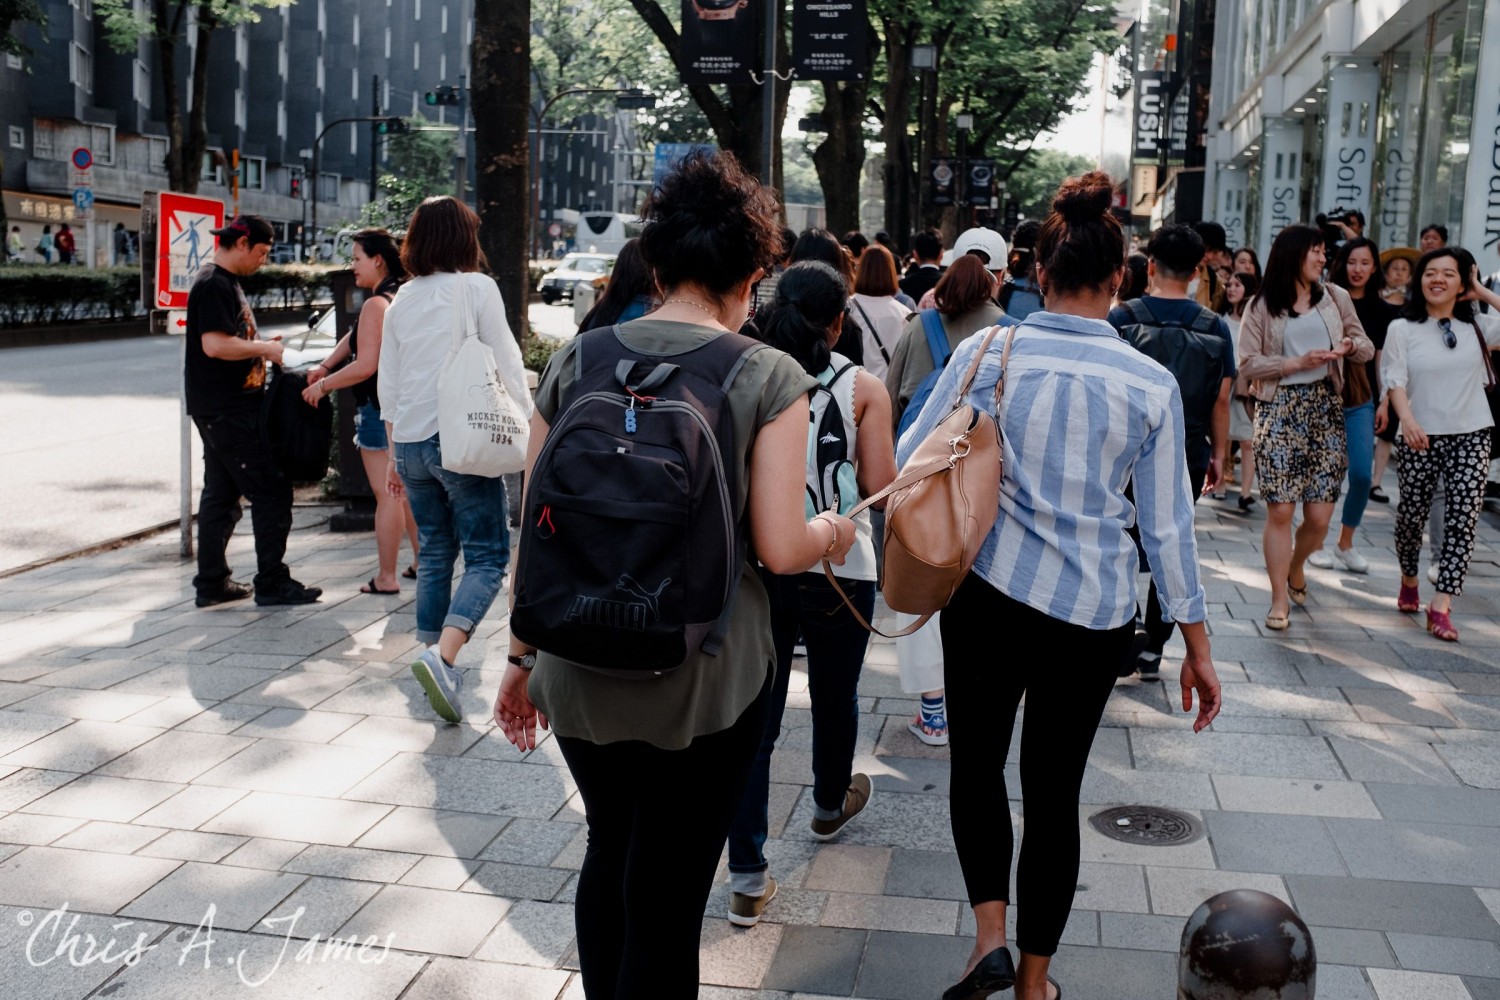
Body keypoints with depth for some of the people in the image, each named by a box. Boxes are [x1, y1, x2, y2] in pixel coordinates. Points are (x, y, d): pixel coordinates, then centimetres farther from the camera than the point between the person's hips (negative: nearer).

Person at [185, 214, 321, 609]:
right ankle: (272, 583, -1)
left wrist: (262, 347, 10)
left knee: (221, 495, 13)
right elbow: (214, 345, -24)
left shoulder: (227, 282, 19)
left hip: (227, 409, 11)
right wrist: (263, 348, -13)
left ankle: (211, 583, 19)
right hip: (226, 410, -11)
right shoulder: (214, 284, -14)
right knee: (271, 490, -7)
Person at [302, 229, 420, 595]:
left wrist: (323, 386, -11)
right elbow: (356, 337, 18)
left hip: (379, 408, -10)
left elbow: (366, 365, -22)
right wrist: (325, 366, 8)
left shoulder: (376, 304, -17)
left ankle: (386, 577, 1)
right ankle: (421, 559, 26)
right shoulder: (401, 297, 12)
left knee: (386, 494, -4)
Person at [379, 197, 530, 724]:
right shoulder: (476, 288, -4)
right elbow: (507, 364, -6)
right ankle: (443, 653, -23)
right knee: (487, 556, -3)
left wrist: (395, 453, 23)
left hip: (410, 441, 6)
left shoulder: (402, 300, 12)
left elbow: (388, 384, 15)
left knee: (434, 554, 15)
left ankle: (436, 660, 19)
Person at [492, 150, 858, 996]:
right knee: (667, 896, 10)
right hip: (703, 679, -4)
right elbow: (781, 549, -14)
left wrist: (522, 654, 13)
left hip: (578, 668, 4)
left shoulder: (576, 361, 0)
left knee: (609, 853, 26)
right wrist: (835, 531, 8)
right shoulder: (770, 377, -9)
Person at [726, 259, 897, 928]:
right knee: (834, 699, 23)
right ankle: (830, 806, 49)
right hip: (838, 570, -1)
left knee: (754, 716, 5)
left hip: (757, 566, 1)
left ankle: (747, 879, 4)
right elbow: (879, 488, -11)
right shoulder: (863, 388, -7)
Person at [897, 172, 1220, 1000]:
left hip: (991, 591, -1)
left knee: (976, 761, 19)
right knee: (1054, 786, 13)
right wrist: (1197, 646, 7)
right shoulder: (1151, 383, -4)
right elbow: (1168, 526, -1)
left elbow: (909, 464, -7)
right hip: (1097, 612, 1)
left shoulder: (987, 352, -7)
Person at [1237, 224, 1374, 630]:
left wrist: (1351, 347, -9)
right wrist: (1296, 363, -14)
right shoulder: (1262, 307, 1)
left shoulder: (1335, 297, 9)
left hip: (1325, 409, 3)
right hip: (1279, 409, -2)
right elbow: (1247, 362, -4)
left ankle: (1295, 566, 32)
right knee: (1280, 510, -5)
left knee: (1319, 516, 0)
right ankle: (1280, 599, 8)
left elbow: (1367, 347, 14)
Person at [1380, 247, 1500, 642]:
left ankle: (1440, 606, -3)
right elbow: (1395, 380, -11)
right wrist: (1407, 419, -28)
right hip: (1420, 438, -1)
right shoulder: (1402, 329, 0)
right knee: (1411, 516, 9)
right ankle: (1409, 580, 37)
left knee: (1463, 519, -6)